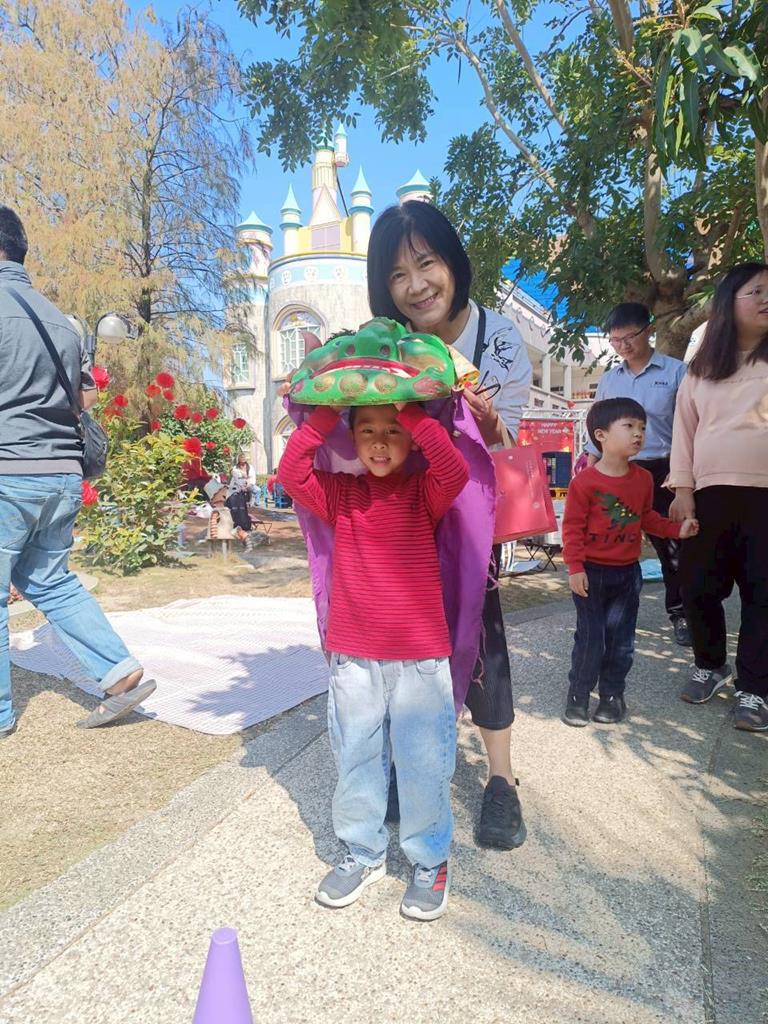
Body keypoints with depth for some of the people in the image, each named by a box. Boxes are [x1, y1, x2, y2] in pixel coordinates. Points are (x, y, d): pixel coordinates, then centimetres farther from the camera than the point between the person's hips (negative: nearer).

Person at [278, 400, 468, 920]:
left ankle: (431, 861, 31)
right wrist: (325, 415, -11)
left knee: (424, 763, 8)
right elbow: (291, 473, -9)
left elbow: (456, 472, -23)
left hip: (421, 656, -2)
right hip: (353, 656, 3)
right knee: (356, 759, 16)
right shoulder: (340, 493, 4)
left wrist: (411, 412, -21)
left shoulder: (424, 493, -3)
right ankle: (364, 853, 38)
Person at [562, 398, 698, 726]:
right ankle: (578, 696, 16)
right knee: (590, 638, 1)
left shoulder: (643, 479, 4)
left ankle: (612, 694, 26)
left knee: (621, 638, 11)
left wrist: (677, 529, 5)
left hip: (628, 572, 5)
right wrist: (575, 568, -16)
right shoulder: (585, 481, -14)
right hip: (592, 572, -5)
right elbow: (573, 527, -13)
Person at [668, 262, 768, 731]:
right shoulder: (702, 369, 14)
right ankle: (711, 665, 27)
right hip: (711, 493, 2)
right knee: (699, 585, 4)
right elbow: (684, 430, 10)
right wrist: (683, 489, 2)